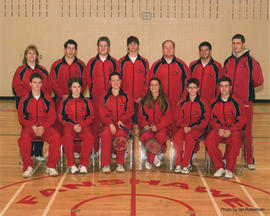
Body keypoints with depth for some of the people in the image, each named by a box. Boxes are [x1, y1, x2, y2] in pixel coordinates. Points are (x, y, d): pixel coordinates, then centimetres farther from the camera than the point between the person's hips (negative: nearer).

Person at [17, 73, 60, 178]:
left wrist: (43, 127, -13)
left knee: (56, 137, -30)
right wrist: (32, 126, -14)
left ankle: (51, 166, -16)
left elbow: (52, 117, 4)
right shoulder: (24, 100, 4)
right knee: (24, 139, -34)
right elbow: (21, 118, 4)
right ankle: (28, 167, -18)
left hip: (45, 127, 1)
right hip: (29, 127, 0)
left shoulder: (47, 99, 5)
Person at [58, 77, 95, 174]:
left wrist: (81, 125, -10)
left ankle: (83, 164, -23)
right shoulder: (65, 102, 8)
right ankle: (72, 165, -24)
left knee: (89, 137, -32)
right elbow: (61, 117, 5)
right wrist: (73, 126, -9)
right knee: (67, 137, -35)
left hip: (83, 126, 1)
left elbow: (90, 116, 8)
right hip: (69, 126, 0)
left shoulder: (86, 102, 10)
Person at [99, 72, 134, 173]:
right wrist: (110, 124, -15)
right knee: (106, 134, -33)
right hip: (108, 124, 0)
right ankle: (106, 164, -32)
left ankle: (120, 164, -27)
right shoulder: (105, 98, 11)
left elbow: (130, 112, 4)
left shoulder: (126, 97, 11)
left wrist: (121, 120, -14)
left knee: (120, 134, -34)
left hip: (123, 123, 0)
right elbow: (103, 114, 3)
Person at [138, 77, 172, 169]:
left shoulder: (165, 101, 5)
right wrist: (145, 125, -9)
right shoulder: (144, 101, 11)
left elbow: (167, 118, 0)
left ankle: (149, 160, -19)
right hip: (148, 126, 1)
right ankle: (154, 157, -13)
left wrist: (157, 126, -14)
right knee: (146, 136, -34)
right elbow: (141, 116, 12)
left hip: (161, 126, -1)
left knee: (161, 135, -35)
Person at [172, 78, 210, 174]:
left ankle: (186, 165, -31)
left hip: (197, 128, -3)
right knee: (176, 137, -31)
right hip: (184, 127, 3)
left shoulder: (203, 103, 4)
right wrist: (184, 126, -8)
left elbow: (205, 119, 0)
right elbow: (177, 118, 13)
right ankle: (178, 163, -26)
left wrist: (192, 127, -11)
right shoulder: (182, 103, 12)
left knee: (189, 136, -36)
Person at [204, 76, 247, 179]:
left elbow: (241, 120, -1)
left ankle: (229, 169, -19)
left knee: (235, 141, -37)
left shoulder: (236, 102, 1)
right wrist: (219, 129, -10)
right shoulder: (214, 103, 9)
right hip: (218, 129, 2)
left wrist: (230, 130, -15)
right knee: (209, 140, -31)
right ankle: (219, 167, -15)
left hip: (234, 129, -2)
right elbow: (212, 119, 10)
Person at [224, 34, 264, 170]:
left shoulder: (251, 61, -3)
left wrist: (247, 86, 7)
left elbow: (258, 81, -2)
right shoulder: (228, 62, 12)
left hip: (245, 102, -4)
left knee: (246, 132, -3)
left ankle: (250, 160, 6)